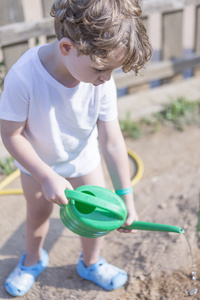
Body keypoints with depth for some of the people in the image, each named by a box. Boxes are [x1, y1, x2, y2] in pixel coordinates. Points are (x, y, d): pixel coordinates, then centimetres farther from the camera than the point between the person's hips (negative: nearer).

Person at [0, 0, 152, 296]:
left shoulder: (102, 81, -29)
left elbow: (112, 142, -21)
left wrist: (126, 197, -15)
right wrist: (47, 177, -29)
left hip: (83, 160, 2)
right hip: (37, 163, -1)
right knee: (38, 211, 20)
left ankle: (91, 263, 44)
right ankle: (33, 260, 52)